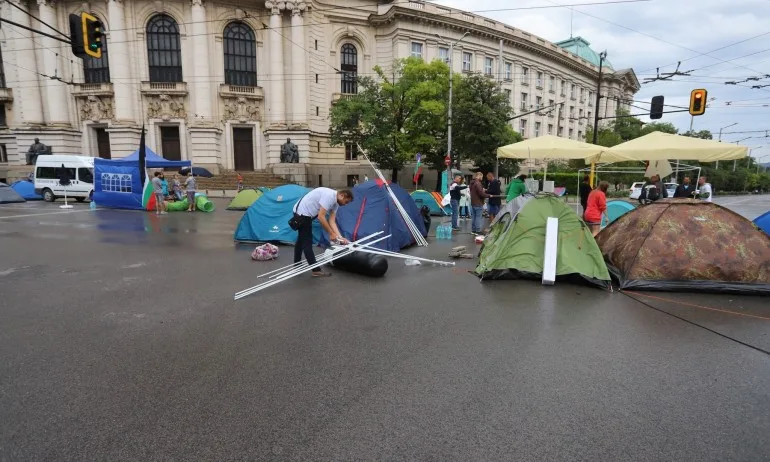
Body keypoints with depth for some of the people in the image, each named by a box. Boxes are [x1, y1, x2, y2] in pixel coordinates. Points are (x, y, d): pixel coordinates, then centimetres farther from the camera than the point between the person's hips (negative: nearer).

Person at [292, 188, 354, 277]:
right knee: (307, 242, -6)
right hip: (303, 213, -11)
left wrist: (339, 237, -9)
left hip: (302, 213, 11)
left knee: (302, 240, 21)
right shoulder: (329, 196, -26)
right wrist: (331, 233, -21)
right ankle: (316, 270, -2)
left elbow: (332, 221, 1)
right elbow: (321, 217, -27)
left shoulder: (335, 202, 3)